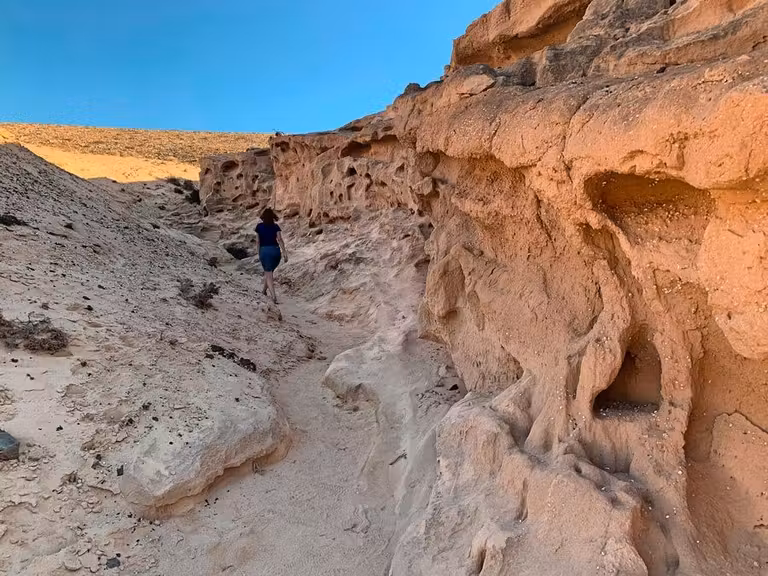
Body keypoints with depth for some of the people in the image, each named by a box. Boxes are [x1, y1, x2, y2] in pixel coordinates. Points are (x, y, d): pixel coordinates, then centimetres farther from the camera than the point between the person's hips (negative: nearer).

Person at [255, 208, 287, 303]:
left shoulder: (259, 226, 4)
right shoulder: (276, 226, 4)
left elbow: (258, 241, 5)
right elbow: (280, 239, -9)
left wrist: (259, 253, 14)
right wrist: (284, 252, -14)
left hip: (265, 251, -2)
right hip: (276, 251, 2)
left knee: (269, 275, -2)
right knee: (269, 271, 23)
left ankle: (274, 296, -19)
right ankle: (264, 290, 38)